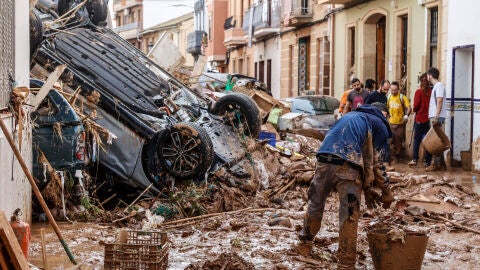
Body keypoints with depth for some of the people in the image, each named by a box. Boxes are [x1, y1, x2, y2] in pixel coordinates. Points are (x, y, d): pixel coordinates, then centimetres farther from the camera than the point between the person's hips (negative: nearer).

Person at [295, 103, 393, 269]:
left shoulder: (351, 116, 34)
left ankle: (305, 244, 38)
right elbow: (374, 163, 8)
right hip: (346, 166, -6)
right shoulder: (380, 126, 15)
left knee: (315, 204, 22)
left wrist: (366, 190, 33)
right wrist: (386, 193, 20)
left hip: (323, 161, 6)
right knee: (349, 216, 2)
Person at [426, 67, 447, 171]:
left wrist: (436, 117, -24)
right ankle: (441, 163, 12)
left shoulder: (439, 85, -9)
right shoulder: (436, 86, 21)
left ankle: (436, 164, -8)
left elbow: (439, 101, -18)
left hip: (437, 117, -10)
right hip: (434, 117, 10)